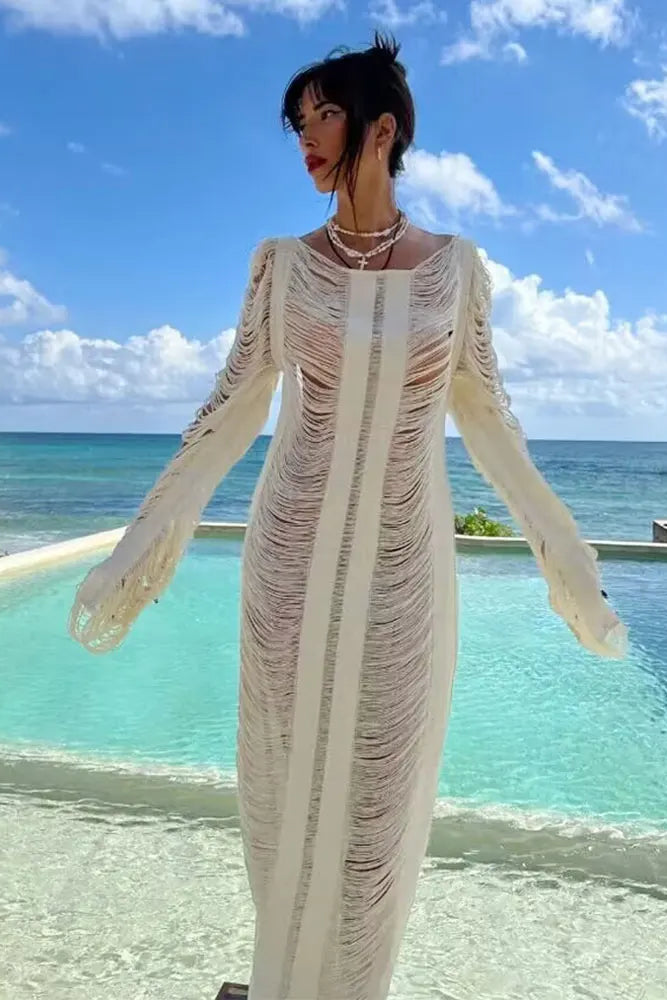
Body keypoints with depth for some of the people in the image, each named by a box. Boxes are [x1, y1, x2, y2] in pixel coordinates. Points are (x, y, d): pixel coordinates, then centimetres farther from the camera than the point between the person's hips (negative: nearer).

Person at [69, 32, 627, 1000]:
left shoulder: (456, 265, 1)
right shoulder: (283, 263, 1)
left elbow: (486, 417, 7)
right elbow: (233, 410, 3)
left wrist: (562, 551, 9)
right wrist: (144, 540, 2)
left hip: (405, 559, 0)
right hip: (295, 552, 1)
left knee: (384, 790, 11)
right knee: (288, 776, 12)